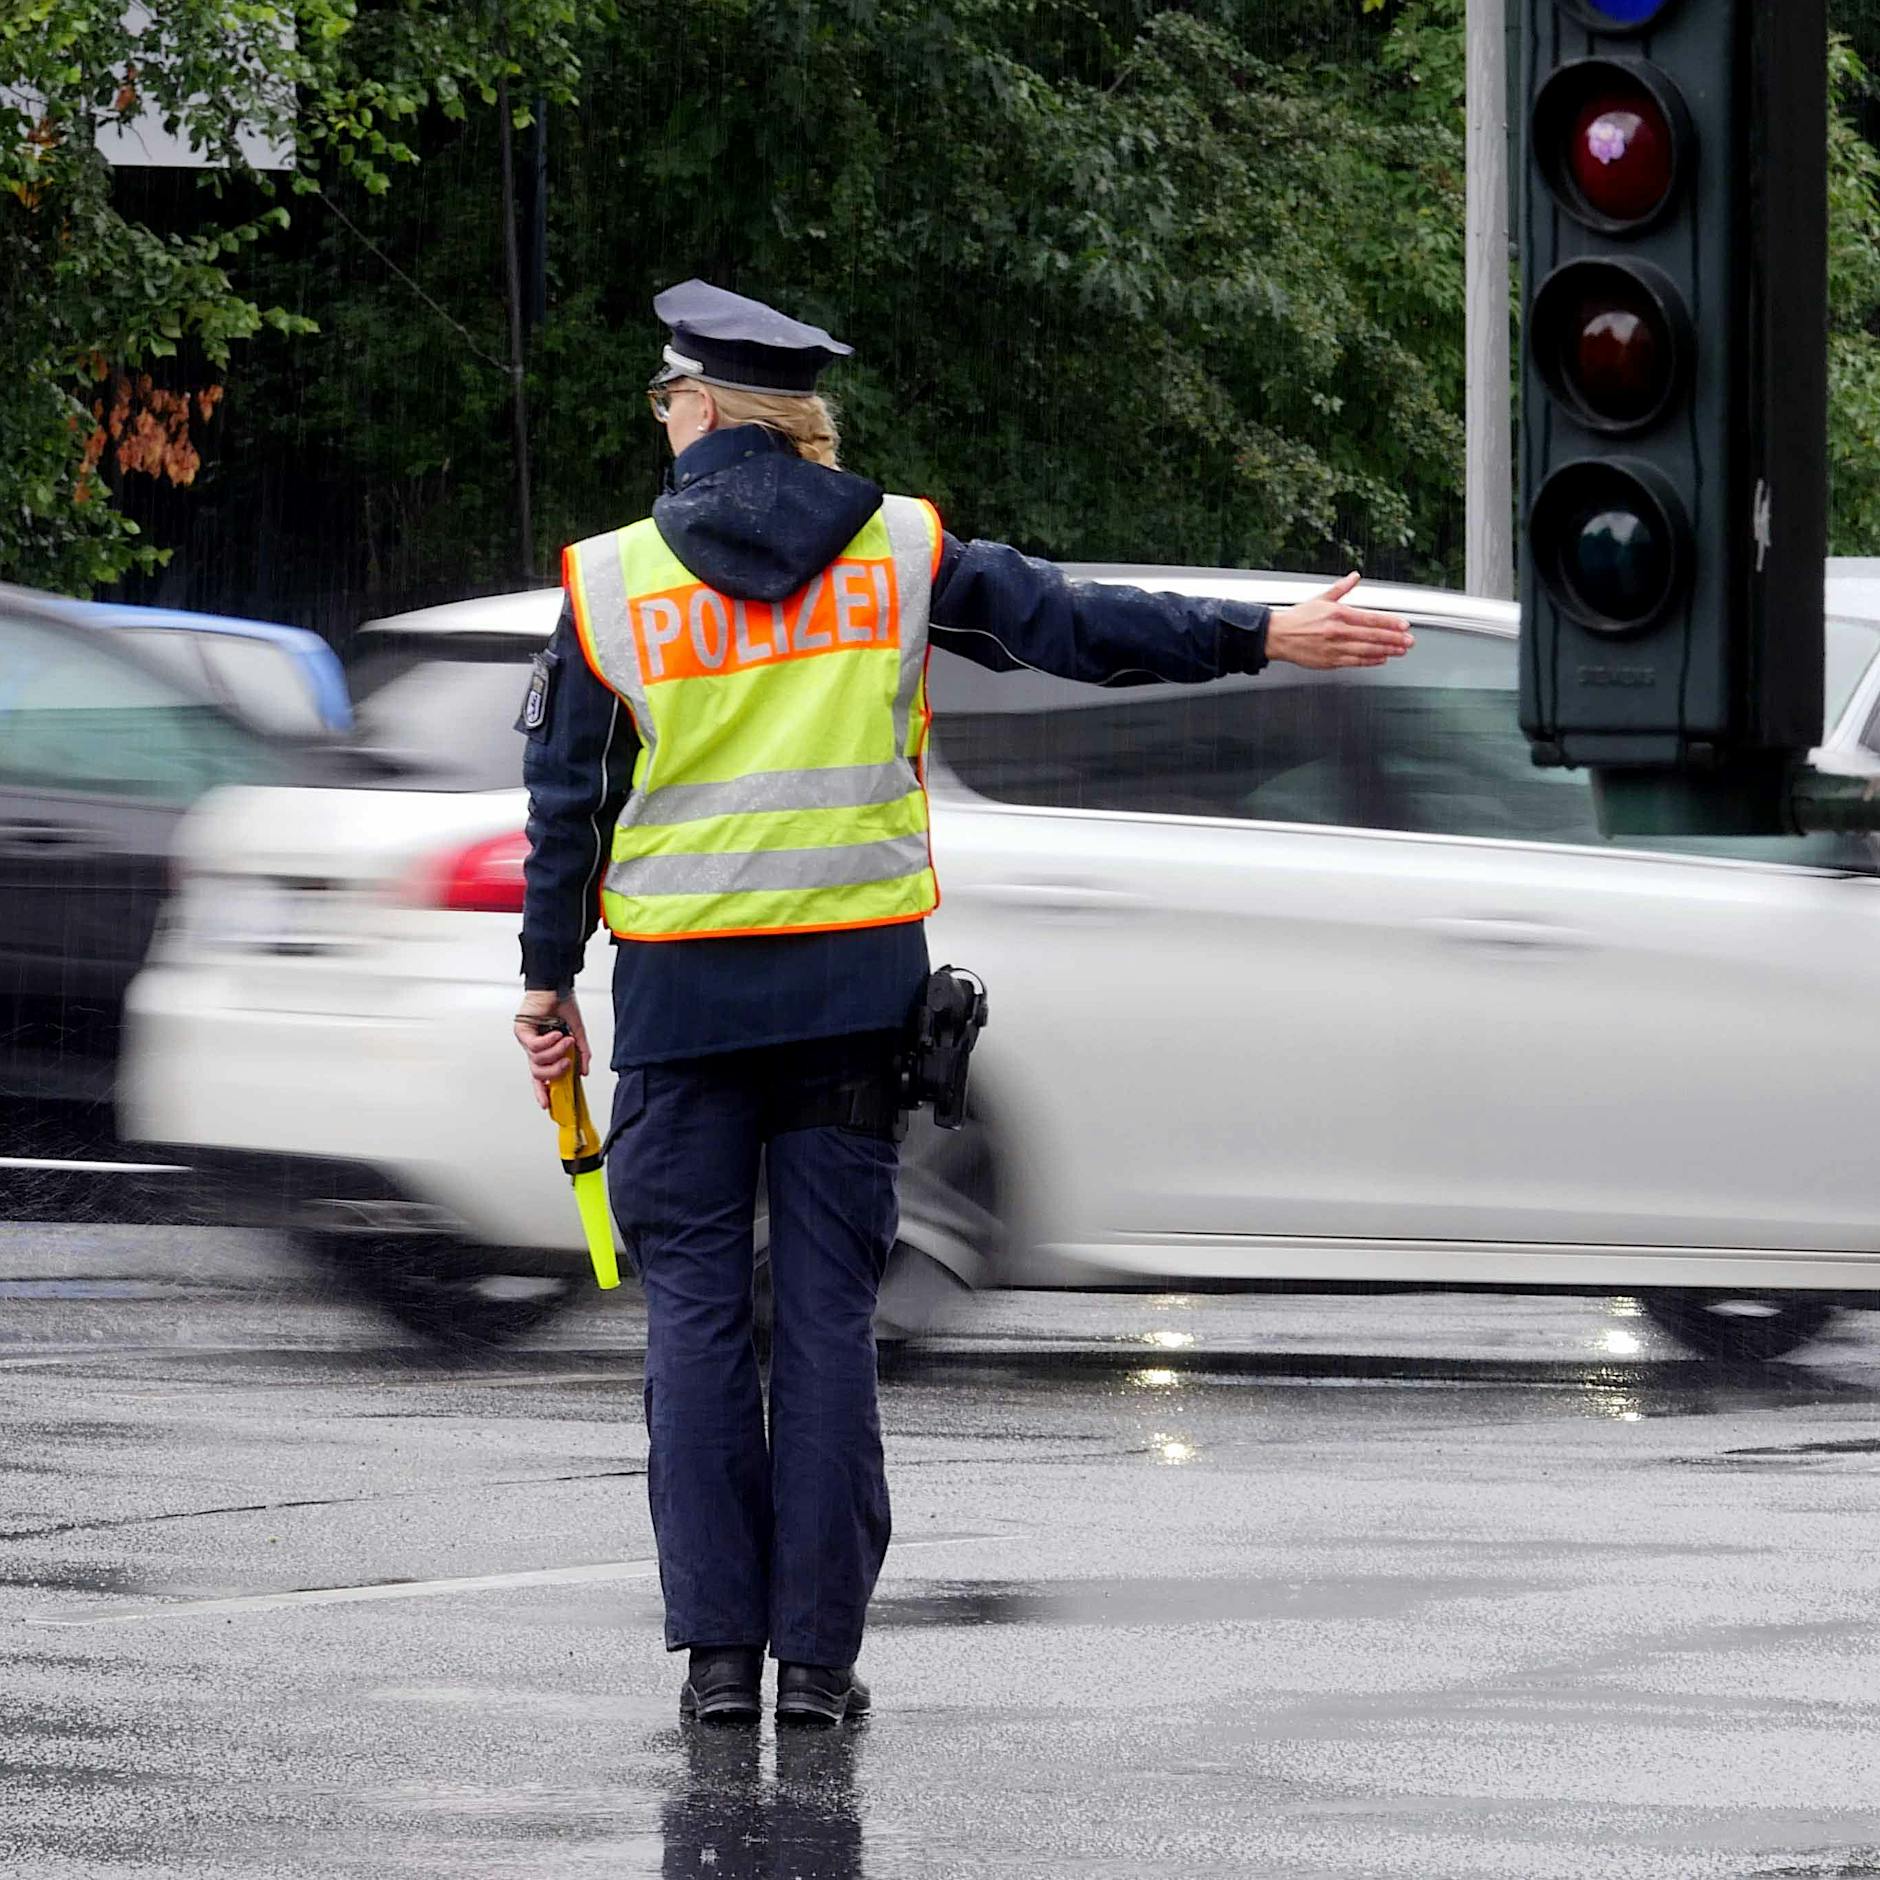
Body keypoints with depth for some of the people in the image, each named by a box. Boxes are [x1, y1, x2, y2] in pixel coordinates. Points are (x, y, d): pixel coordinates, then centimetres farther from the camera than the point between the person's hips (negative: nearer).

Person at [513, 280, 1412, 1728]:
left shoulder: (611, 580, -1)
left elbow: (569, 804, 2)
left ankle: (720, 1646, 1)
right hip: (858, 981, 1)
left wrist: (549, 980, 11)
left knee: (695, 1310, 4)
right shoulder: (898, 551, 2)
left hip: (684, 990, -1)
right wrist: (1260, 638, 8)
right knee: (830, 1308, 4)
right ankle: (818, 1651, 2)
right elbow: (1073, 625, 2)